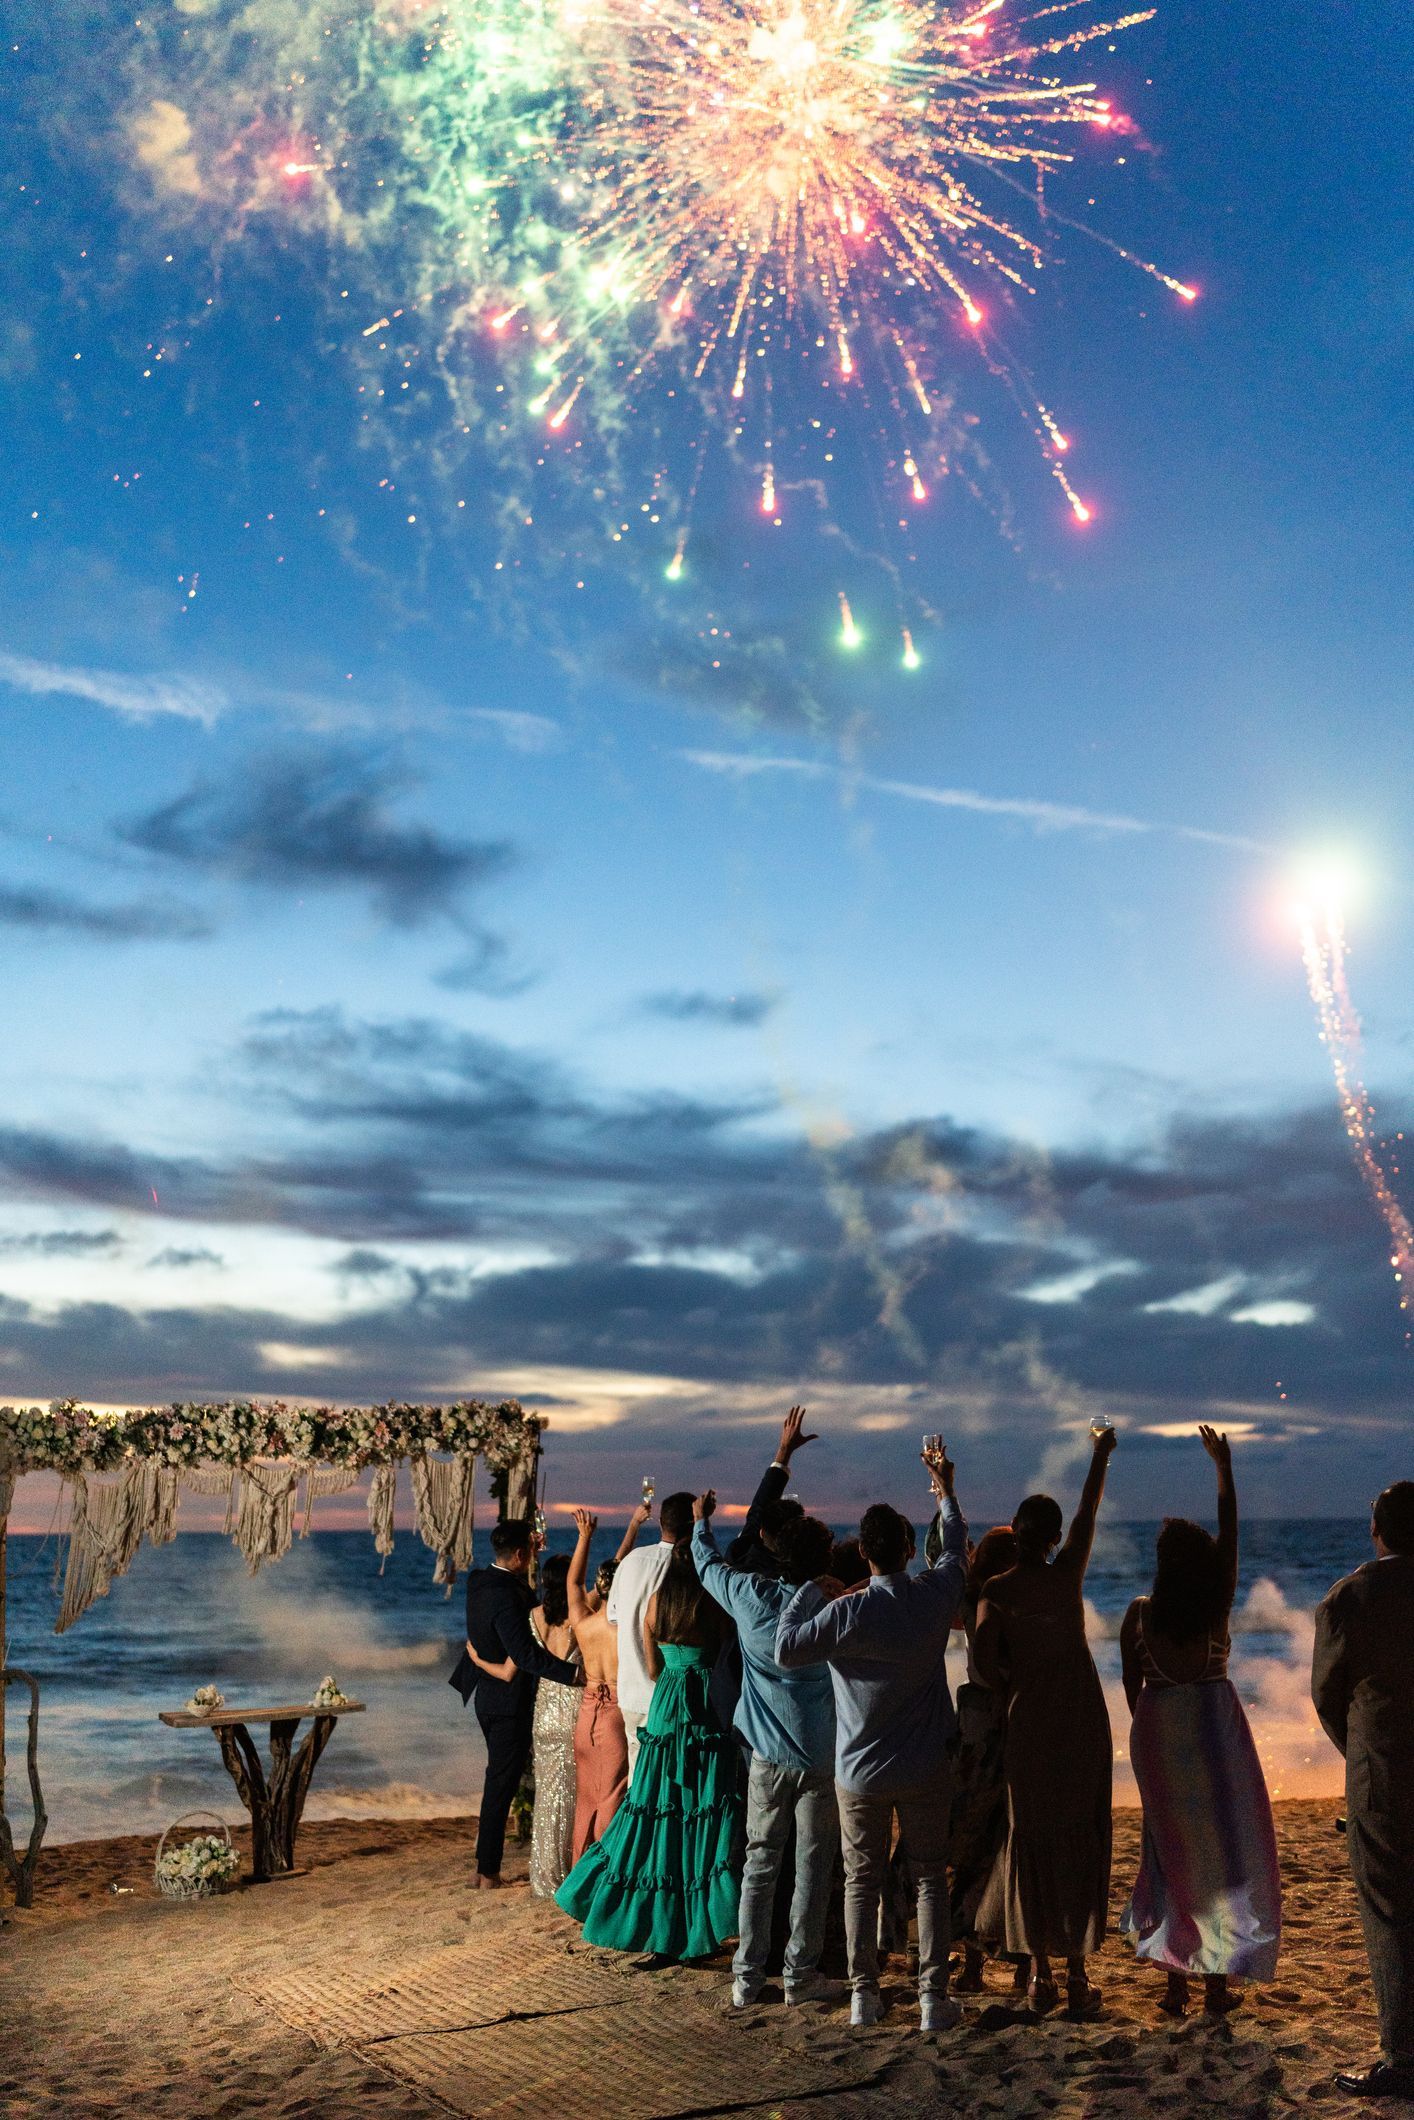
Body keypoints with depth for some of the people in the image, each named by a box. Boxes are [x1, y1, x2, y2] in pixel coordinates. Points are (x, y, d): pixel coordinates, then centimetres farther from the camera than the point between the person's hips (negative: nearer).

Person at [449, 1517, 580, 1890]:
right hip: (509, 1703, -9)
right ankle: (488, 1874, 10)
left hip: (486, 1695, 9)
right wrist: (573, 1673, -31)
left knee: (498, 1780, 23)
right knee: (501, 1786, 1)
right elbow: (526, 1654, -32)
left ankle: (486, 1866, 34)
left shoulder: (478, 1581, 0)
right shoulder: (506, 1596, -27)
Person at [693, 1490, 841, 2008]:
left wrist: (701, 1521, 30)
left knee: (760, 1862, 11)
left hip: (767, 1752, 2)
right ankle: (800, 1974, 13)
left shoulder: (750, 1595, -5)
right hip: (819, 1755, -2)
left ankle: (747, 1976, 14)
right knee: (813, 1864, 7)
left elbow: (707, 1563, 14)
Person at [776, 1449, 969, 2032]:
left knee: (862, 1883, 13)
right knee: (930, 1879, 14)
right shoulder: (935, 1596, -12)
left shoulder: (847, 1612, -21)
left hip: (859, 1773, -1)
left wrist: (810, 1590, -7)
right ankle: (933, 1995, 12)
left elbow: (786, 1648, -17)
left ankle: (864, 1994, 19)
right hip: (924, 1770, 2)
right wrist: (946, 1493, 23)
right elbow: (956, 1550, 9)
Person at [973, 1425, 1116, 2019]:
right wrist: (1101, 1454, 23)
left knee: (1031, 1840, 10)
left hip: (1030, 1719, 0)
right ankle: (1077, 1977, 8)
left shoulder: (996, 1590, -8)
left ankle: (1040, 1975, 13)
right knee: (1081, 1840, 7)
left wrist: (1013, 1687, 6)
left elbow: (983, 1663, -16)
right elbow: (1089, 1511, 9)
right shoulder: (1069, 1571, -5)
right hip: (1084, 1717, 1)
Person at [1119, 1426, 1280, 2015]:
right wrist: (1223, 1465, 7)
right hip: (1217, 1730, -2)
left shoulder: (1139, 1613, -5)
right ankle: (1217, 1985, 9)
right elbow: (1230, 1529, -1)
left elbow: (1131, 1685, 3)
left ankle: (1175, 1983, 15)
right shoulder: (1217, 1604, -9)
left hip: (1157, 1734, 2)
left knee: (1172, 1852, 12)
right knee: (1226, 1852, 8)